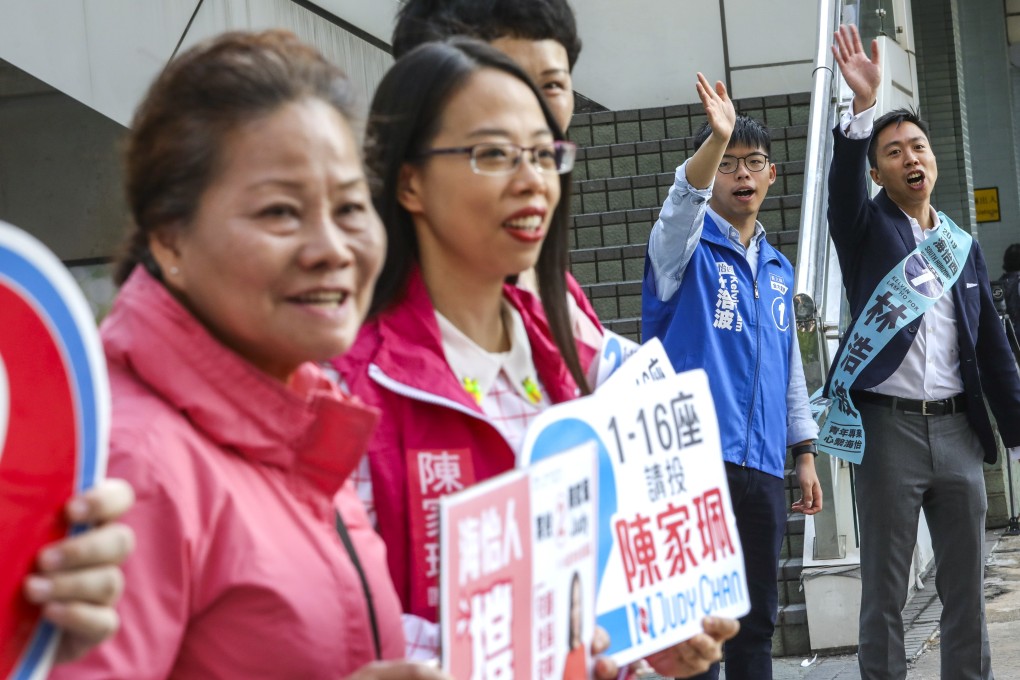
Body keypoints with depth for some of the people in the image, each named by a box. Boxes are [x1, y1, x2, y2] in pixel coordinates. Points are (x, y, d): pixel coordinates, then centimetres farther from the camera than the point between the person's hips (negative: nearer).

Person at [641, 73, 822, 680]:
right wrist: (716, 138, -40)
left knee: (757, 618, 10)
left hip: (762, 466, 6)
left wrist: (805, 453, 17)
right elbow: (682, 204, -22)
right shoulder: (687, 249, 1)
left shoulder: (779, 270, 19)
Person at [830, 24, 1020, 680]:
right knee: (885, 589, 1)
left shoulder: (964, 247, 15)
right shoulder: (868, 229, 4)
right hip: (890, 427, -4)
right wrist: (863, 106, -33)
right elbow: (844, 185, -19)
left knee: (966, 584, 8)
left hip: (957, 428, 4)